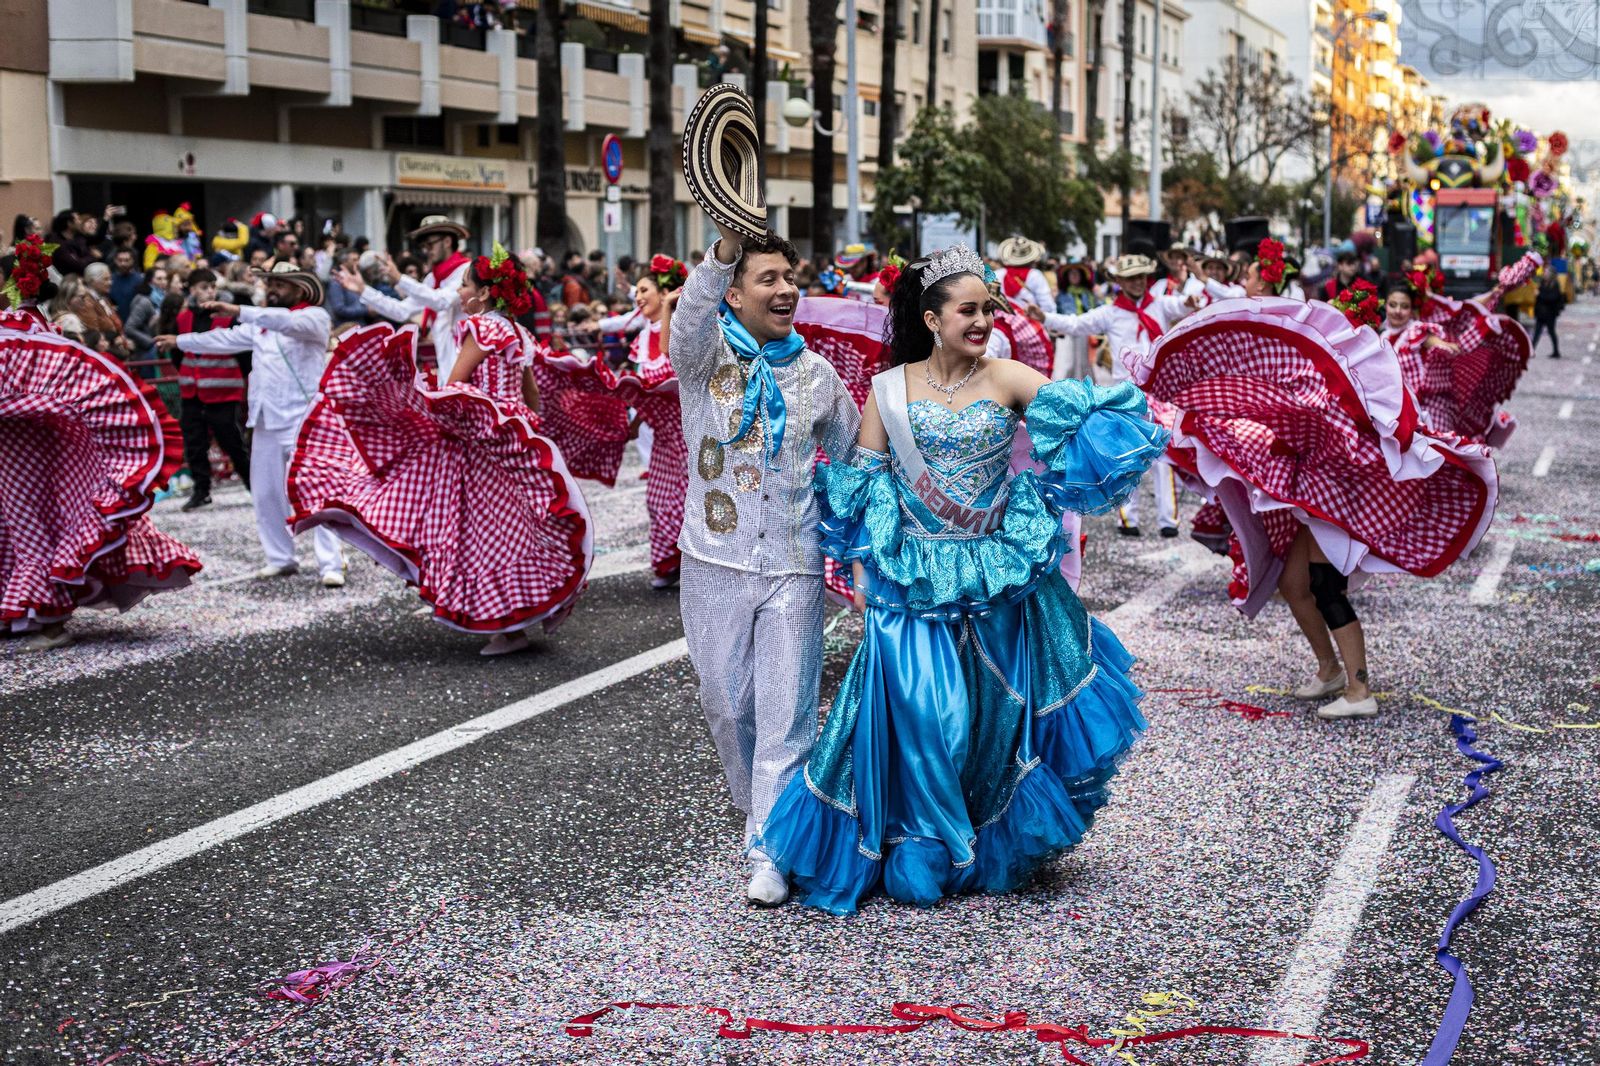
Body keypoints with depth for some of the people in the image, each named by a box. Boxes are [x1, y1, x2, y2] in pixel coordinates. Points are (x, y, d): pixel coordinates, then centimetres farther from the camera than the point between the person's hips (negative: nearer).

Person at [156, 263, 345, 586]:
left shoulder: (315, 317, -4)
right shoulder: (261, 323, 21)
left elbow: (288, 321, -23)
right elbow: (226, 339, 26)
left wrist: (238, 311, -30)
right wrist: (180, 341, 26)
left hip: (304, 420, -8)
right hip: (267, 420, 8)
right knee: (266, 494, 8)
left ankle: (331, 564, -14)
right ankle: (281, 559, 17)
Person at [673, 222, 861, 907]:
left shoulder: (817, 375, 6)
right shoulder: (705, 354, -2)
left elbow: (853, 457, 21)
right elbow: (692, 313, -27)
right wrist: (725, 249, -45)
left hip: (794, 567, 1)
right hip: (717, 563, -1)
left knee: (787, 710, -4)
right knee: (726, 703, 10)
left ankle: (771, 851, 0)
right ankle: (757, 808, 34)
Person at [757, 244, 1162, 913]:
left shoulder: (1006, 379, 0)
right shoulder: (888, 389, 1)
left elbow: (1078, 407, -15)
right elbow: (863, 486, 4)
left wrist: (1121, 406, -35)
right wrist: (862, 569, -1)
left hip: (998, 578, 1)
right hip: (913, 579, -1)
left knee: (996, 712, 7)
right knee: (919, 712, -3)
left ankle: (989, 851, 27)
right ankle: (920, 856, 15)